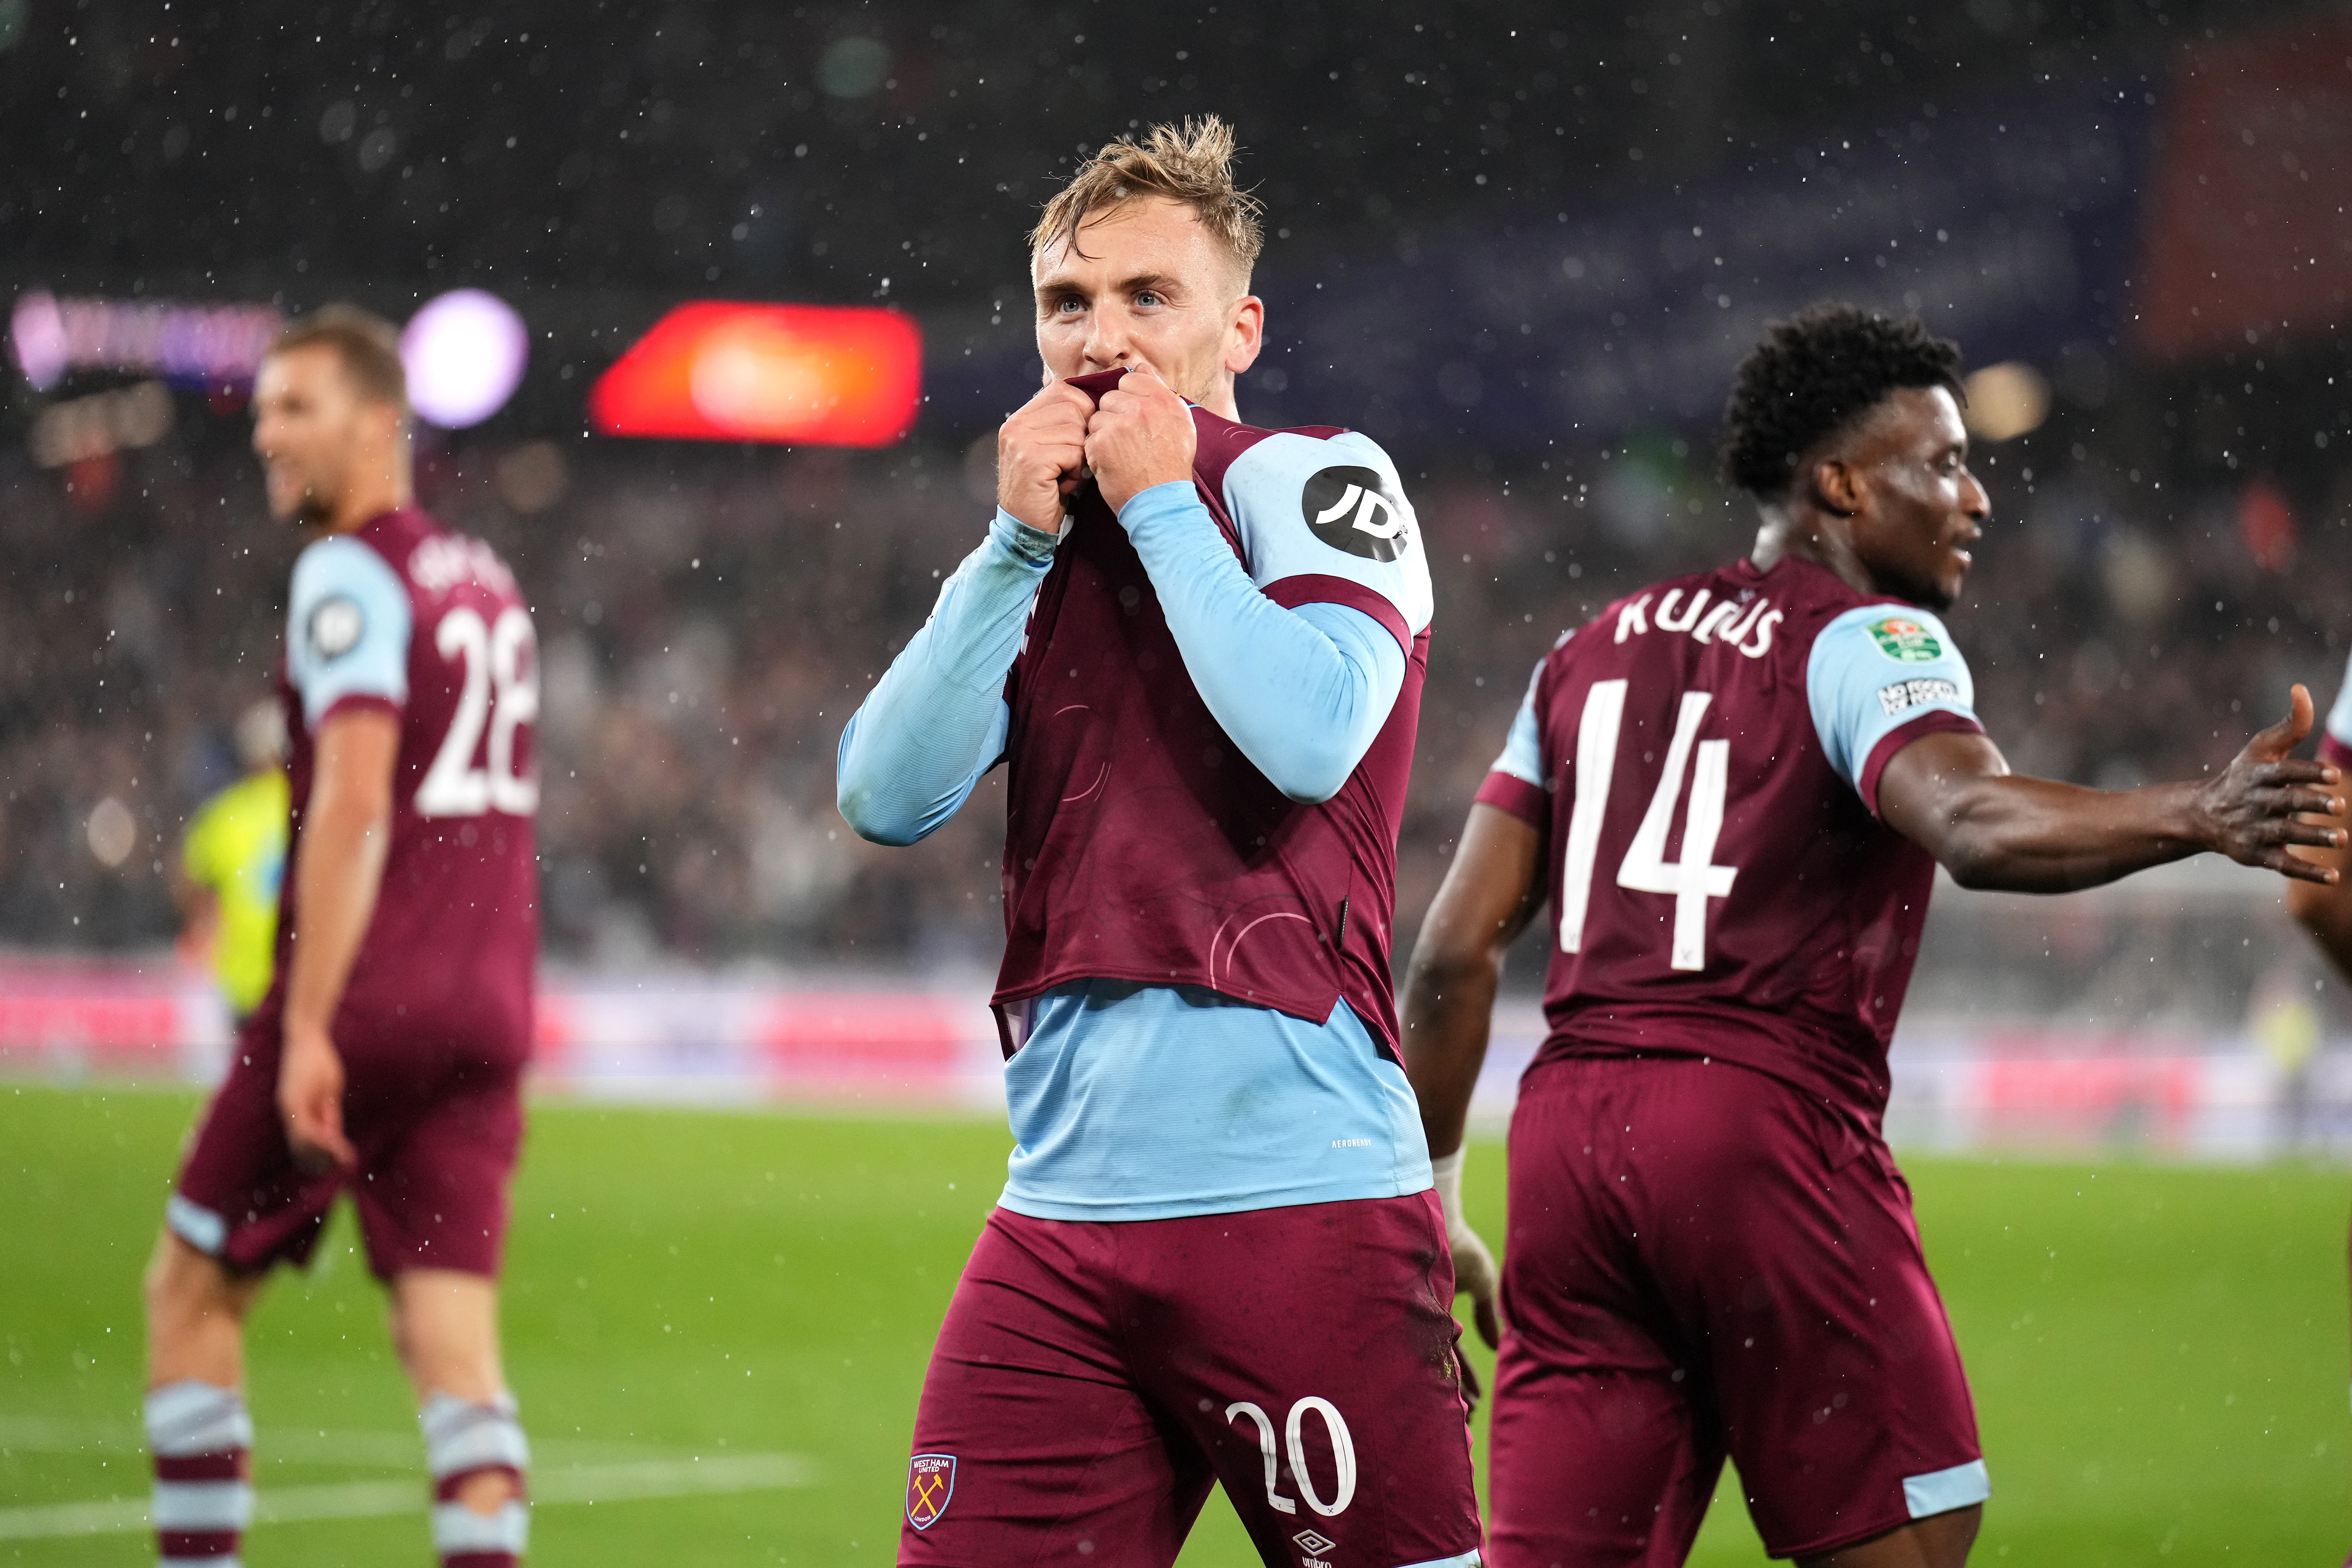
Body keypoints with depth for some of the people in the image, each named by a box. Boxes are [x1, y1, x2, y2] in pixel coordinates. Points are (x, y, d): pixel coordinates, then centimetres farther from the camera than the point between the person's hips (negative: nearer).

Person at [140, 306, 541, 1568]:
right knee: (452, 1339, -1)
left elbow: (352, 802, -18)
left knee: (191, 1286, 10)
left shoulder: (348, 576, -8)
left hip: (360, 1002, -6)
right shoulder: (486, 580, 16)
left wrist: (309, 1028, -21)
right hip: (487, 1009, 6)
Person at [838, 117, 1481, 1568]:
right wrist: (1022, 542, -1)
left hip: (1300, 1191, -6)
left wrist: (1156, 499, -8)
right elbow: (888, 797, 5)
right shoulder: (1041, 547, 18)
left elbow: (1310, 737, -18)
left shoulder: (1308, 482, 0)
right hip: (1065, 1208, 6)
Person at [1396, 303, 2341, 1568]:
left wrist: (1428, 1206, 22)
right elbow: (1970, 821, -26)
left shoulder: (1595, 648, 19)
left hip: (1564, 1127, 7)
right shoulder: (1868, 642, -2)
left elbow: (1458, 952, 16)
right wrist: (2198, 817, -38)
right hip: (1764, 1125, -7)